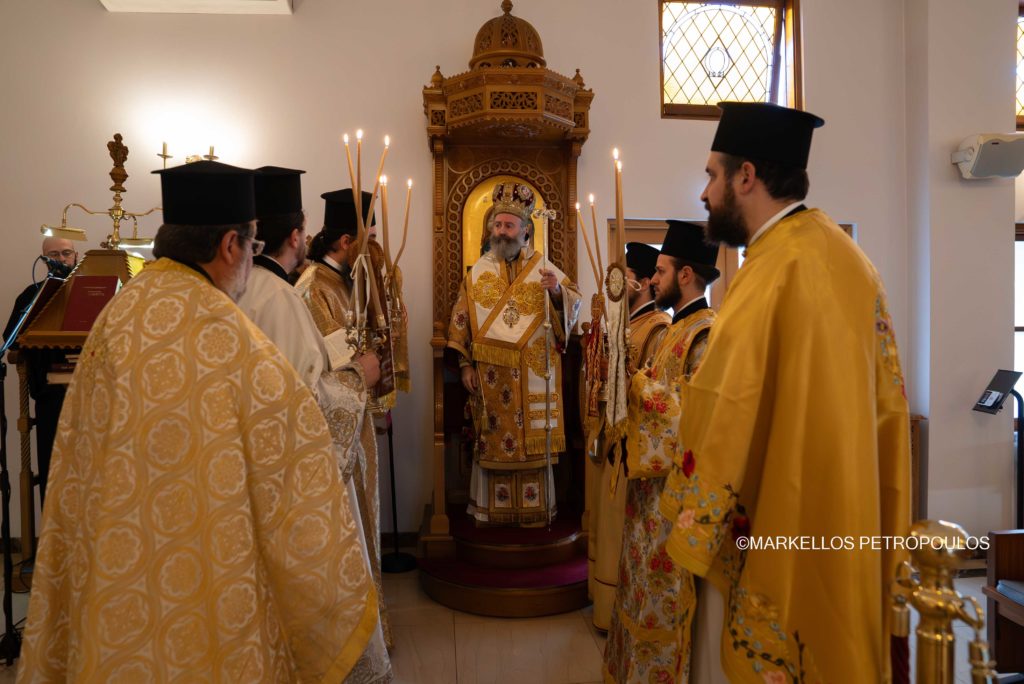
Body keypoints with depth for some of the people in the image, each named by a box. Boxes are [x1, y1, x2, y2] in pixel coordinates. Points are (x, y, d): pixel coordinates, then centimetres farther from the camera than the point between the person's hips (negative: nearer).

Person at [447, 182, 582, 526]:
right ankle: (493, 508, 16)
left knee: (533, 440, 2)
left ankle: (534, 509, 14)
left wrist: (557, 291, -24)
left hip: (533, 375, -1)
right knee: (493, 440, 5)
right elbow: (460, 322, 5)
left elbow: (573, 305, -3)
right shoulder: (477, 272, 7)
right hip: (490, 376, 1)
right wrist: (466, 365, -1)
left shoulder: (543, 268, 4)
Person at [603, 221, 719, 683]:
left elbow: (696, 411, -25)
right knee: (644, 577, 19)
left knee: (664, 589, 4)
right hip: (653, 475, 10)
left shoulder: (705, 334, -18)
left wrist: (640, 384, -15)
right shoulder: (678, 328, 12)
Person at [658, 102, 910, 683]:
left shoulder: (776, 267, -21)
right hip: (848, 519, 9)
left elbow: (726, 414, -20)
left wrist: (688, 528, -9)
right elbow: (883, 396, 11)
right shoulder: (844, 251, 6)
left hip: (786, 524, -9)